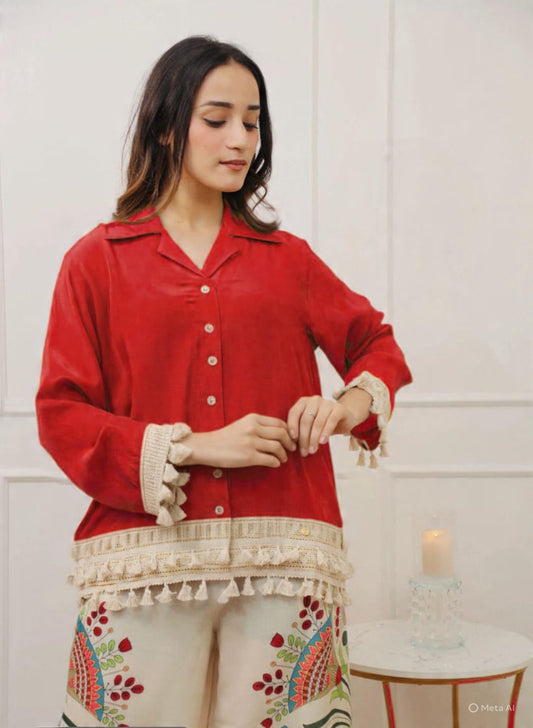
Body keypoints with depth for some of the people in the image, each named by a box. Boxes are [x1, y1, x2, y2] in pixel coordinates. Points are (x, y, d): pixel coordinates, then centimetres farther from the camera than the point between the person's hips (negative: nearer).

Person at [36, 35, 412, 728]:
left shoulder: (287, 259, 12)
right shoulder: (98, 261, 6)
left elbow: (376, 341, 23)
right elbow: (61, 414, 0)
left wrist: (352, 404, 1)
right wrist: (190, 447, -11)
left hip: (279, 558, 2)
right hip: (148, 558, -1)